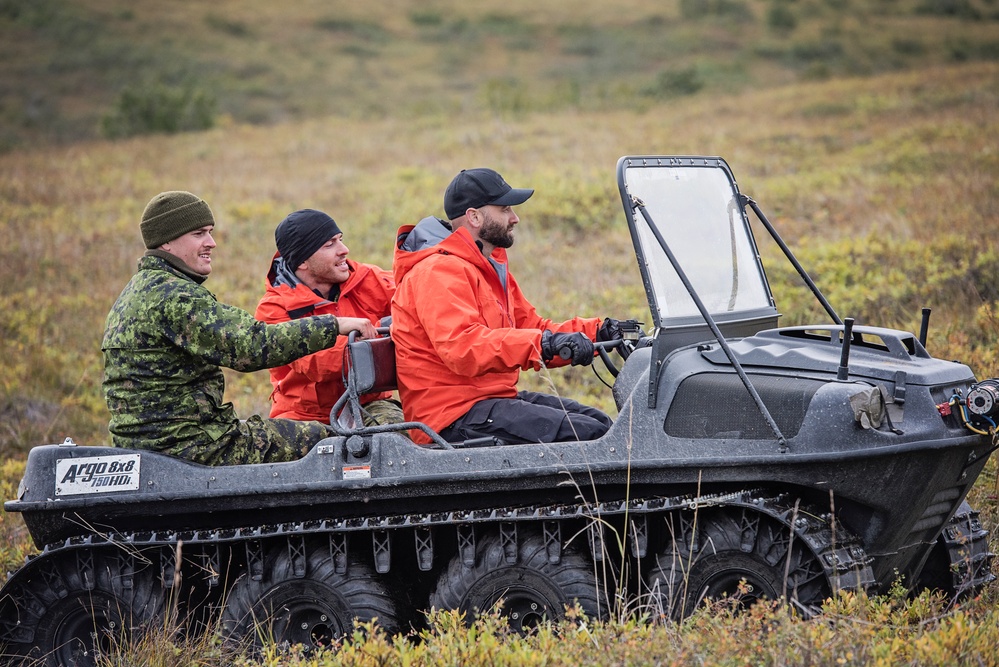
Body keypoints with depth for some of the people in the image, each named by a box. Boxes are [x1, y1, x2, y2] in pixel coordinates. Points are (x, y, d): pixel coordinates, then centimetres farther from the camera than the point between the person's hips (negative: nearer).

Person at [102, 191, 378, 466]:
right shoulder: (174, 296, -17)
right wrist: (334, 325, -20)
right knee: (325, 440, -7)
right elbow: (253, 346, -26)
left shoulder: (137, 290, 17)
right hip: (190, 446, -11)